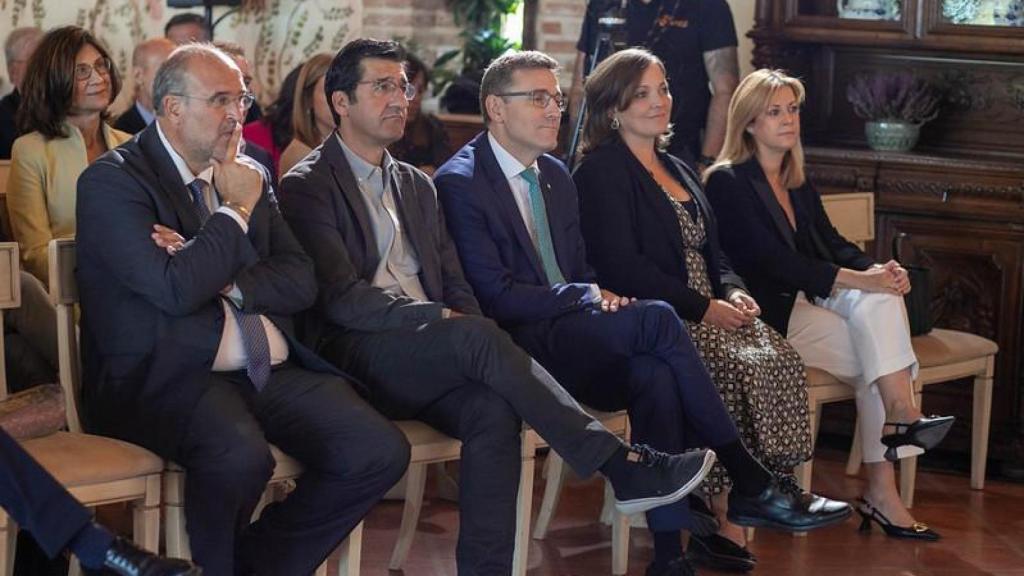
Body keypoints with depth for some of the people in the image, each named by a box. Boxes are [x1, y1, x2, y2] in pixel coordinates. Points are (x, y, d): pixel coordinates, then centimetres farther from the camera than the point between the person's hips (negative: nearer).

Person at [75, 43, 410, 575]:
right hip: (170, 373, -6)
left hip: (270, 370, 7)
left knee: (381, 452, -14)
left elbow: (301, 282, 9)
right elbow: (176, 291, -17)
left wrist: (219, 279, -8)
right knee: (242, 456, -37)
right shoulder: (112, 181, -3)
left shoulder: (250, 176, 17)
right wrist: (235, 210, -5)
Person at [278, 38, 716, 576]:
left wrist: (464, 324, -5)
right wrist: (441, 319, -19)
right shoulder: (307, 186, 0)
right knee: (477, 335, -31)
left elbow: (454, 286, 18)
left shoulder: (415, 185, 22)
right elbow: (341, 298, -11)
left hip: (430, 360, 6)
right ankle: (620, 464, -29)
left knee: (494, 411, -28)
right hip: (356, 357, -6)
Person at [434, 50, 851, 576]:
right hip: (517, 348, -7)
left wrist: (602, 295, -2)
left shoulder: (556, 176, 18)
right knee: (656, 318, -25)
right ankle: (746, 480, -18)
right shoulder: (461, 183, -8)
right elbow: (494, 297, -14)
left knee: (653, 372, -26)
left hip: (565, 336, 7)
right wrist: (589, 296, -10)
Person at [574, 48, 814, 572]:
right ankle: (725, 524, -21)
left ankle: (726, 522, -23)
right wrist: (703, 308, -16)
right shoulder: (602, 171, -3)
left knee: (779, 360, -21)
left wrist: (733, 292, 0)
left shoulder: (677, 170, 23)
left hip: (710, 310, 7)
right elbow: (621, 265, -14)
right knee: (735, 368, -31)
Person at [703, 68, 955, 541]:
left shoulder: (797, 182, 20)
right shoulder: (728, 182, -6)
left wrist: (878, 270, -9)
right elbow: (770, 259, -16)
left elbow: (831, 242, 14)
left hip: (810, 299, 6)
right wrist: (856, 279, -22)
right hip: (768, 314, -6)